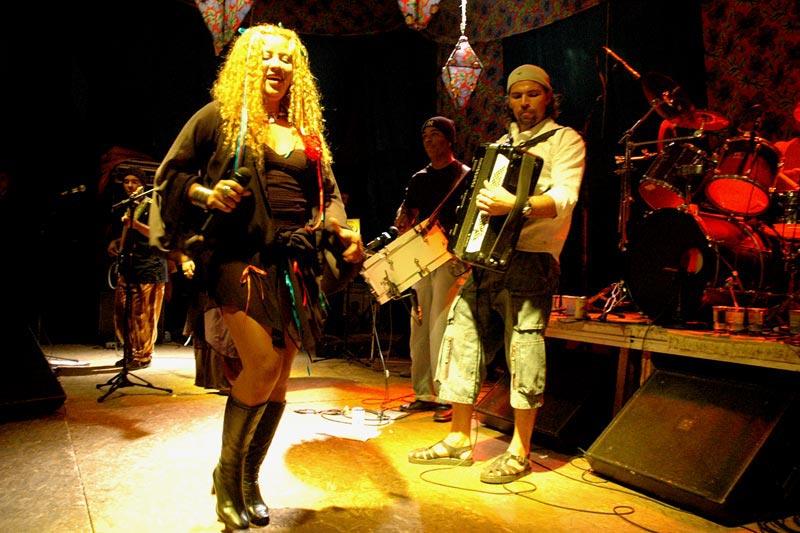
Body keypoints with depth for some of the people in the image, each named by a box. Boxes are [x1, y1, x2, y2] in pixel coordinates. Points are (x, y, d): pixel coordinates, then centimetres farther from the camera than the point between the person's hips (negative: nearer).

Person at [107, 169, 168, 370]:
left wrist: (136, 224, -27)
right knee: (121, 314, 10)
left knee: (143, 316, -8)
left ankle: (143, 356, 1)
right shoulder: (127, 208, 20)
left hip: (149, 268, -8)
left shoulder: (151, 206, -3)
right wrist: (115, 242, 14)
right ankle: (131, 352, 22)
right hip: (127, 267, 8)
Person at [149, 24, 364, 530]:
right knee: (262, 365, -16)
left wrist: (341, 231, -1)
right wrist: (206, 194, -13)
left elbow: (329, 192, 18)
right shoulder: (219, 116, 4)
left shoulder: (306, 129, 17)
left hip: (297, 261, 5)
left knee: (281, 374, 5)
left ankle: (250, 480, 24)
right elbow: (170, 173, 6)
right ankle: (226, 473, 10)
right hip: (241, 255, -5)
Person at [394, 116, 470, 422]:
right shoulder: (419, 178, 19)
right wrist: (405, 228, -4)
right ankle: (424, 393, 18)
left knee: (441, 329, -11)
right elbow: (406, 214, 18)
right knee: (419, 327, 8)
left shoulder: (465, 176, 1)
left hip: (452, 258, -6)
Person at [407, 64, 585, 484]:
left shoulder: (564, 140, 2)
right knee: (463, 339, 4)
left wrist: (515, 207, -31)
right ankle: (459, 439, 16)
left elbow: (564, 197, -14)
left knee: (523, 351, -7)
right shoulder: (502, 144, 24)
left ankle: (519, 451, 7)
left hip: (528, 259, -7)